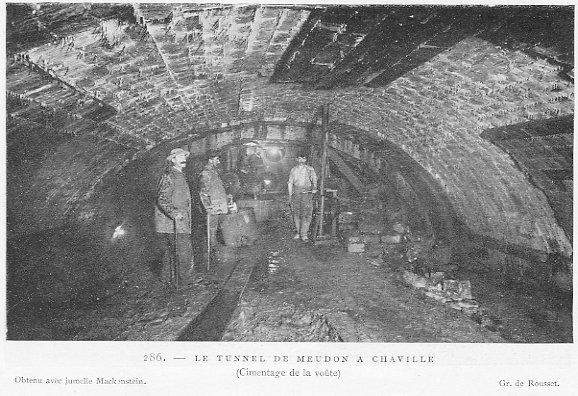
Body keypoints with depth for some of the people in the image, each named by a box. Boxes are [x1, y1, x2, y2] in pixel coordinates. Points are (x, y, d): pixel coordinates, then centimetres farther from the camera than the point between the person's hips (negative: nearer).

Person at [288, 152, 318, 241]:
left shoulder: (310, 169, 4)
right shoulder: (293, 170, 12)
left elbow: (314, 180, -3)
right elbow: (290, 183, 13)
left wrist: (314, 188, -20)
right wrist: (290, 195, 7)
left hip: (307, 193, -2)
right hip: (296, 193, 3)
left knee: (306, 213, -9)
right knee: (296, 214, 4)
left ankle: (304, 234, -5)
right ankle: (298, 232, 17)